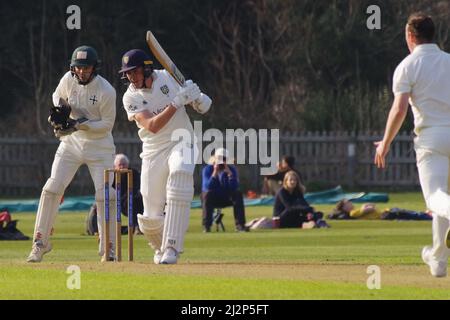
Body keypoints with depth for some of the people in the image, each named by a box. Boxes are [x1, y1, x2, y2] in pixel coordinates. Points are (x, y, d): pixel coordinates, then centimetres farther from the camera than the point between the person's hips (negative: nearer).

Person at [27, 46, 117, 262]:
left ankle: (108, 249, 2)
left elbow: (107, 124, -15)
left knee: (105, 195, -9)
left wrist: (79, 124, -26)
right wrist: (58, 110, -9)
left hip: (99, 147, -3)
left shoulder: (106, 91, -19)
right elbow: (58, 97, 14)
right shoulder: (69, 80, -7)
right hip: (71, 143, 3)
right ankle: (40, 243, -1)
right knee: (52, 188, -7)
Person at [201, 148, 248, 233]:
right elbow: (207, 187, -26)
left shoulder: (232, 169, -4)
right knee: (208, 194, -34)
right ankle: (206, 225, -31)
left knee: (238, 194, -24)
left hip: (226, 198, 2)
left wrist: (229, 172, -28)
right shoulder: (208, 169, -10)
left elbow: (234, 187, -19)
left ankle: (240, 225, -24)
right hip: (213, 199, -2)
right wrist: (215, 172, -31)